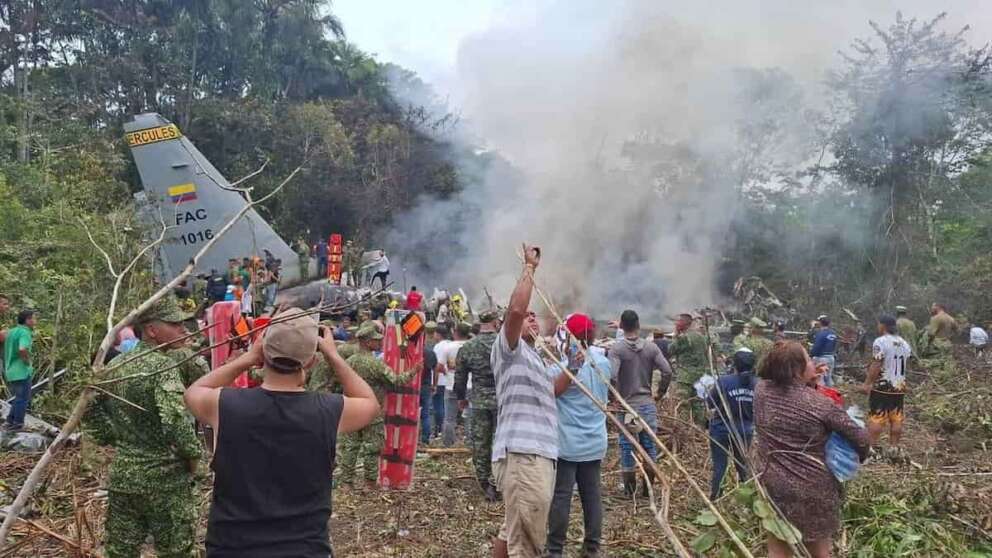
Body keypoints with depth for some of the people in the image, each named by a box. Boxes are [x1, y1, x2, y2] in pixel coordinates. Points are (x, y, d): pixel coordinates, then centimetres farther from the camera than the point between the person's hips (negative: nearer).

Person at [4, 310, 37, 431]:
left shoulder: (11, 331, 12)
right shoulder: (25, 333, -15)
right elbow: (22, 349, -33)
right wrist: (27, 360, -17)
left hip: (10, 372, 9)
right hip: (22, 372, -9)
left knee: (19, 398, 20)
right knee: (23, 399, 2)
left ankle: (10, 422, 23)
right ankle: (17, 425, 7)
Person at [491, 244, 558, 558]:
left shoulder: (532, 358, 27)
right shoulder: (508, 349, -1)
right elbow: (515, 308, -19)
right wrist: (530, 267, -10)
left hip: (537, 455, 10)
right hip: (522, 456, -10)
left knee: (512, 532, 18)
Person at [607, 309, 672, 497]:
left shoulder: (616, 349, -9)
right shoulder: (651, 347, 1)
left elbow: (612, 376, -21)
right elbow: (667, 371, -4)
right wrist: (660, 393, 8)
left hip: (627, 404, -3)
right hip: (648, 404, 3)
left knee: (627, 446, 7)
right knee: (649, 445, 13)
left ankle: (630, 489, 15)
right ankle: (649, 488, 22)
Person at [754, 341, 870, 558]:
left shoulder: (761, 390, -7)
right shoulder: (820, 403, -17)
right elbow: (860, 438, -10)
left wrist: (809, 378, 9)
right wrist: (856, 459, 10)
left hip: (774, 486, 3)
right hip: (813, 491, -3)